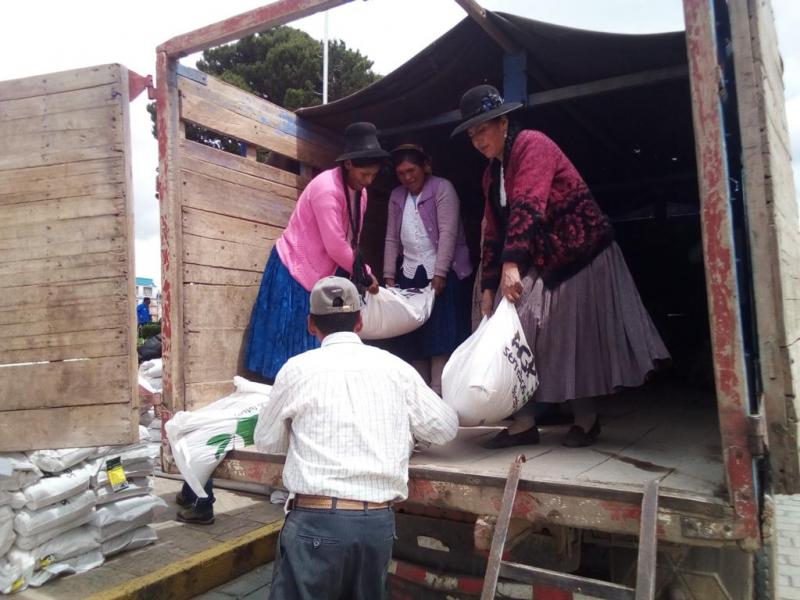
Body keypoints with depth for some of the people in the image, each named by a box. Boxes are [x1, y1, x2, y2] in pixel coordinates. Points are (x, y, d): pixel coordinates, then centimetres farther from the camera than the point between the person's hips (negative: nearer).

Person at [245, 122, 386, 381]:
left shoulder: (360, 192, 3)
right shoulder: (327, 188, -24)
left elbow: (351, 240, 8)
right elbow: (336, 246, -25)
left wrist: (360, 273, 0)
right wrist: (365, 275, -14)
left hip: (320, 272, 8)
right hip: (295, 268, -8)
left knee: (312, 342, 9)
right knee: (291, 340, -2)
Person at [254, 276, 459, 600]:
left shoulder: (298, 369, -2)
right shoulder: (396, 368, 4)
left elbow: (267, 441, 11)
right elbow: (446, 427, 15)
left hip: (316, 520, -3)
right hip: (379, 521, 4)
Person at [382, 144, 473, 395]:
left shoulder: (442, 188, -3)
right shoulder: (396, 196, 13)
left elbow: (448, 233, -12)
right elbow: (392, 239, 13)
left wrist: (439, 273, -18)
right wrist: (389, 275, 4)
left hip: (442, 273, -5)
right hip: (410, 274, 5)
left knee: (441, 336, -7)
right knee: (412, 337, 4)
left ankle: (439, 395, -5)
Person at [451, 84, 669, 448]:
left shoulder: (531, 144, -14)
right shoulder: (492, 173, 11)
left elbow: (527, 207, -29)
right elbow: (493, 232, 11)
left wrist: (512, 263, -39)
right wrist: (489, 287, 5)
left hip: (579, 251, -8)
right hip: (538, 261, 8)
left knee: (576, 334, 0)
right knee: (519, 332, -2)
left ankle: (586, 419, 17)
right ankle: (524, 423, 3)